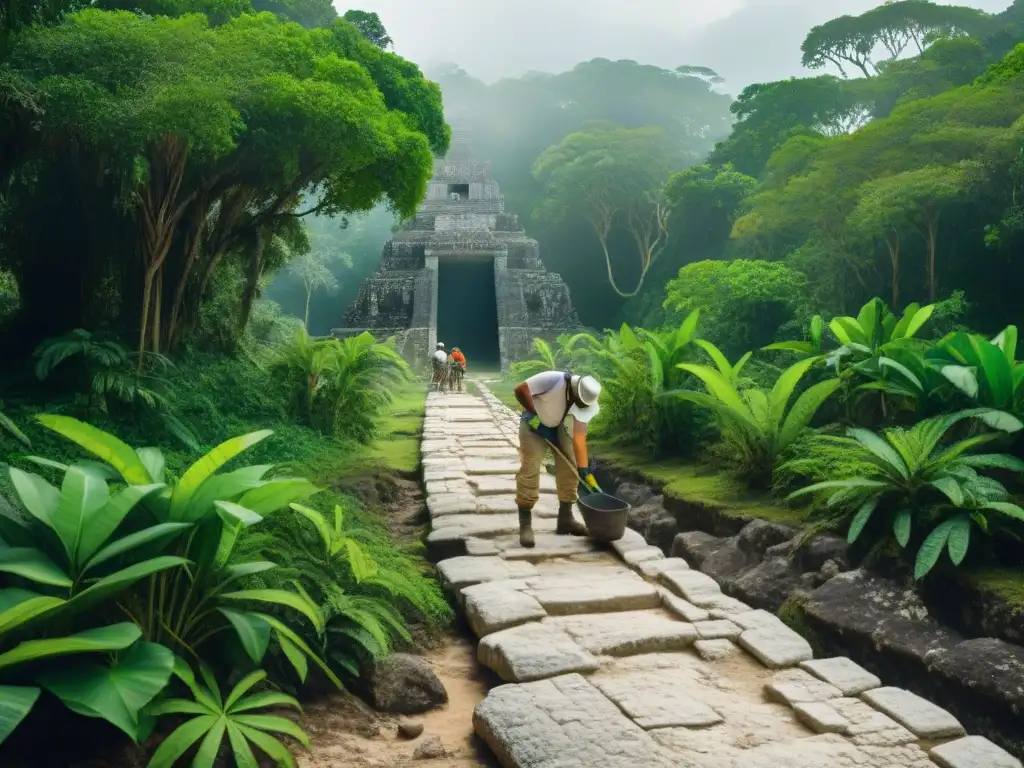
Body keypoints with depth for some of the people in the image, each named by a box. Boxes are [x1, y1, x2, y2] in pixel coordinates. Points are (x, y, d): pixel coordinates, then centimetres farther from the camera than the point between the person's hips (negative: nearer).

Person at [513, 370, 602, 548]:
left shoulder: (584, 401, -19)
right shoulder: (554, 380, -36)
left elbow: (579, 436, -18)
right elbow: (520, 390, -29)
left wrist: (584, 469, -23)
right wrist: (534, 414, -23)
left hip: (557, 427, 5)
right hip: (533, 424, -5)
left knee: (569, 468, 1)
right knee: (529, 470, -14)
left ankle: (565, 519, 13)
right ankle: (525, 525, -9)